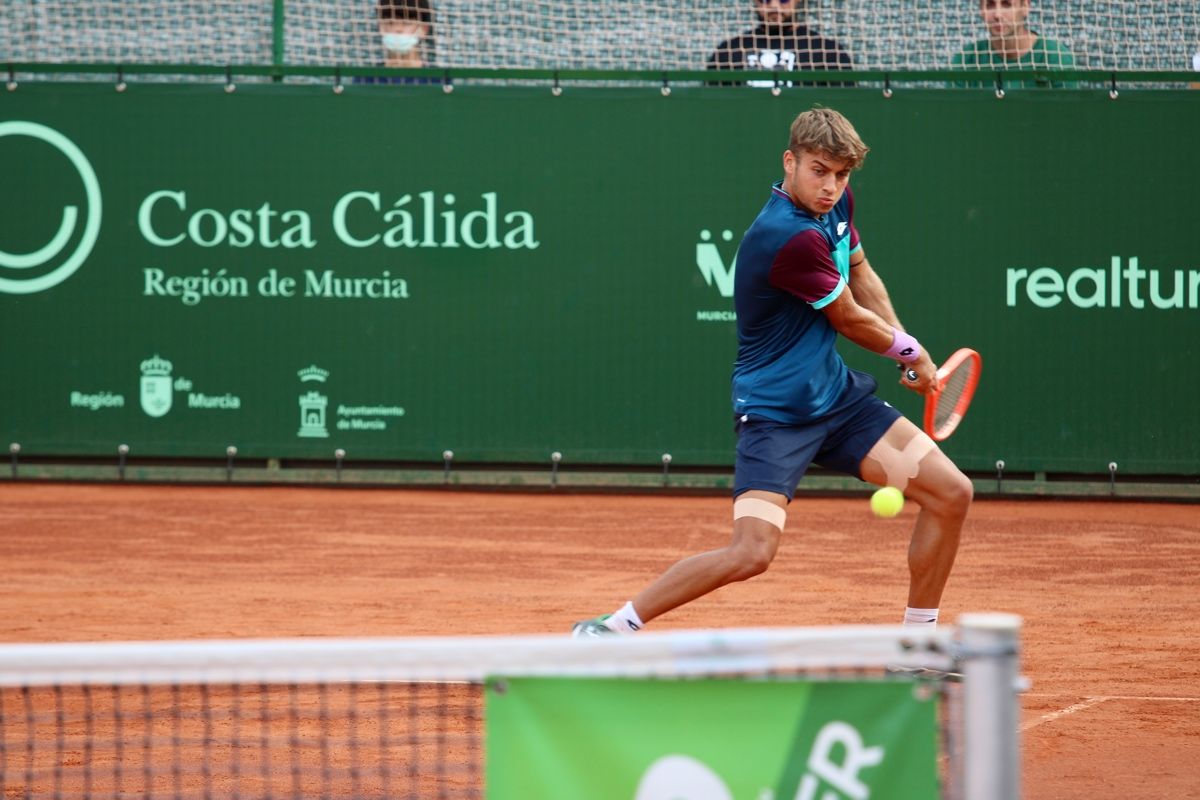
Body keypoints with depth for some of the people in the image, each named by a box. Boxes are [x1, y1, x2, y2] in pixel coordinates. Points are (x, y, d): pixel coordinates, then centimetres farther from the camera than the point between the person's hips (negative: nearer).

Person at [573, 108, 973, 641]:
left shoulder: (835, 205, 3)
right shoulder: (790, 237, -25)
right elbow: (850, 321, -11)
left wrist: (904, 344, 14)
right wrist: (912, 353, 7)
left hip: (838, 395, 9)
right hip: (775, 411, -9)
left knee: (952, 494, 2)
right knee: (752, 551, -23)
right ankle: (610, 628, -8)